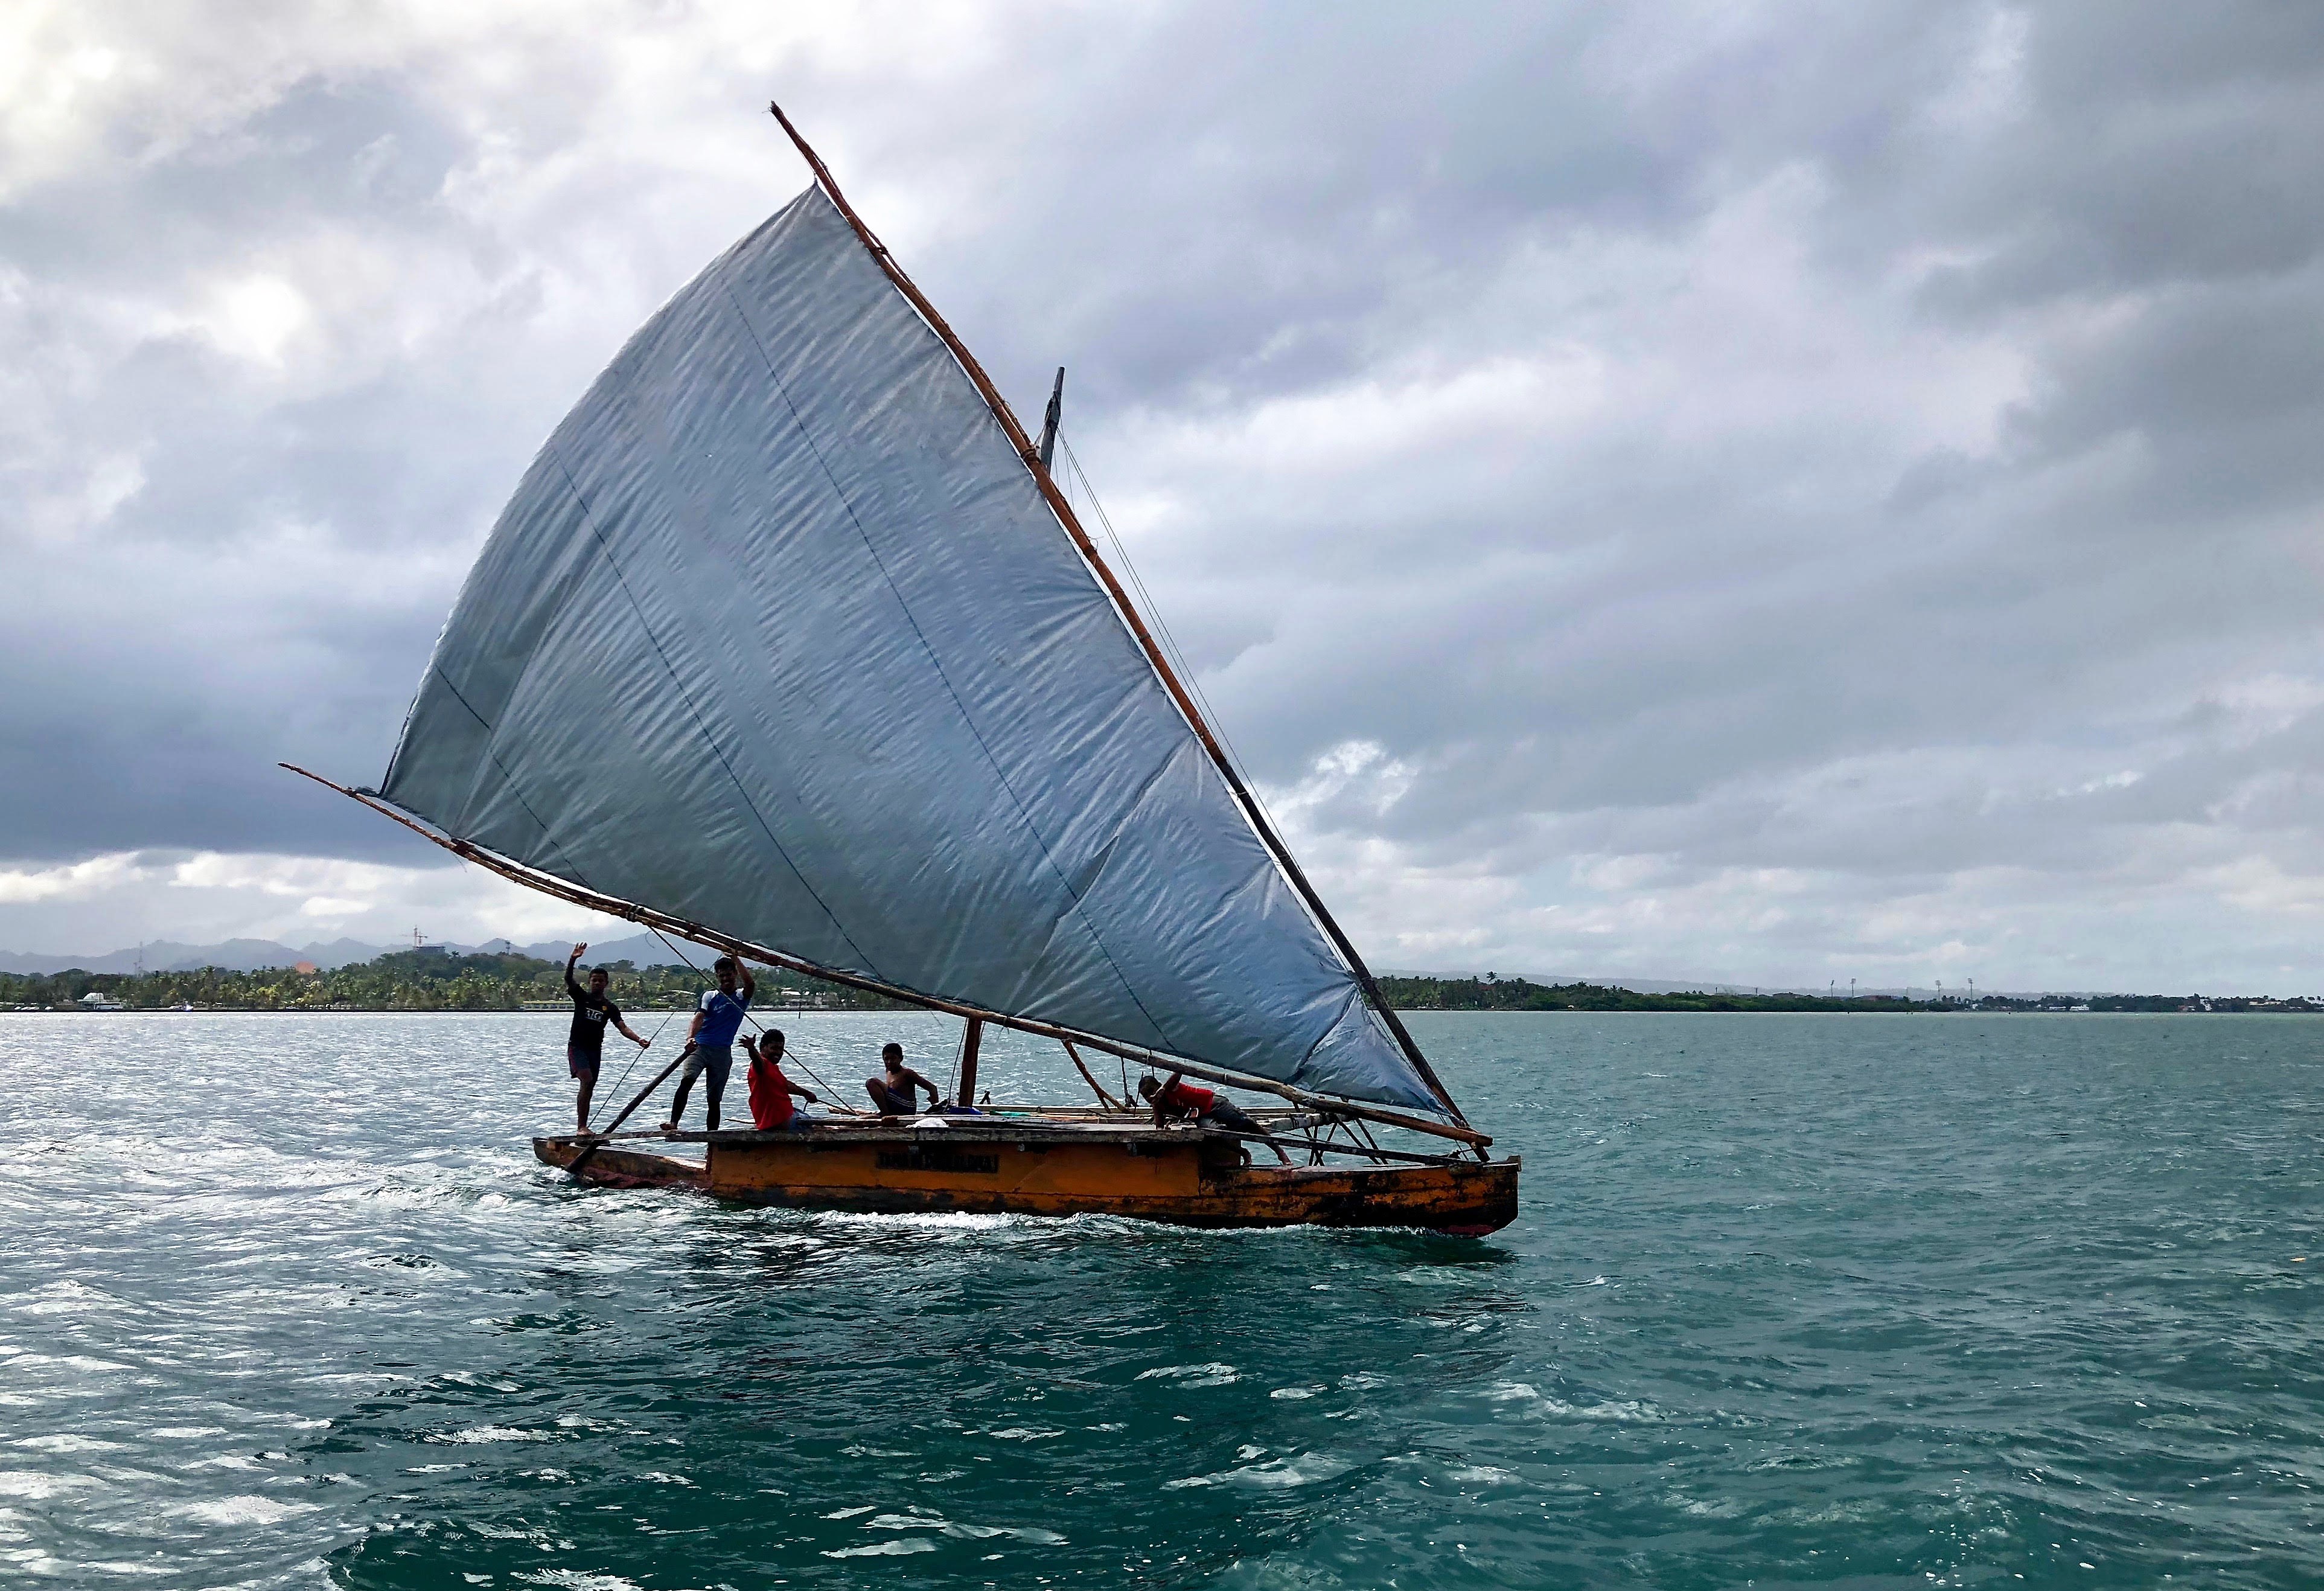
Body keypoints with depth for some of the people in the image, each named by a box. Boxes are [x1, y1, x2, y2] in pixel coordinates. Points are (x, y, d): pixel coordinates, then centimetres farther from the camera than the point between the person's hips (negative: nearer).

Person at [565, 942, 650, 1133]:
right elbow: (568, 979, -13)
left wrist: (639, 1040, -19)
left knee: (589, 1088, 7)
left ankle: (583, 1127, 13)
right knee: (587, 1081, -21)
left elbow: (623, 1027, -1)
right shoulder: (581, 996, 2)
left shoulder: (610, 1007, 8)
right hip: (577, 1046, -4)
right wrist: (573, 959, -30)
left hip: (595, 1050, 4)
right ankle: (582, 1126, -24)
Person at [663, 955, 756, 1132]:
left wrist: (735, 959, -16)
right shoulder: (710, 995, 9)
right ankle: (673, 1122, -35)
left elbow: (751, 984, -13)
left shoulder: (741, 998, 10)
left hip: (723, 1052, 1)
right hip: (700, 1046, -1)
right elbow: (699, 1017, -8)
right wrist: (690, 1038, -27)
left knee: (714, 1099, 4)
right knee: (687, 1080, -26)